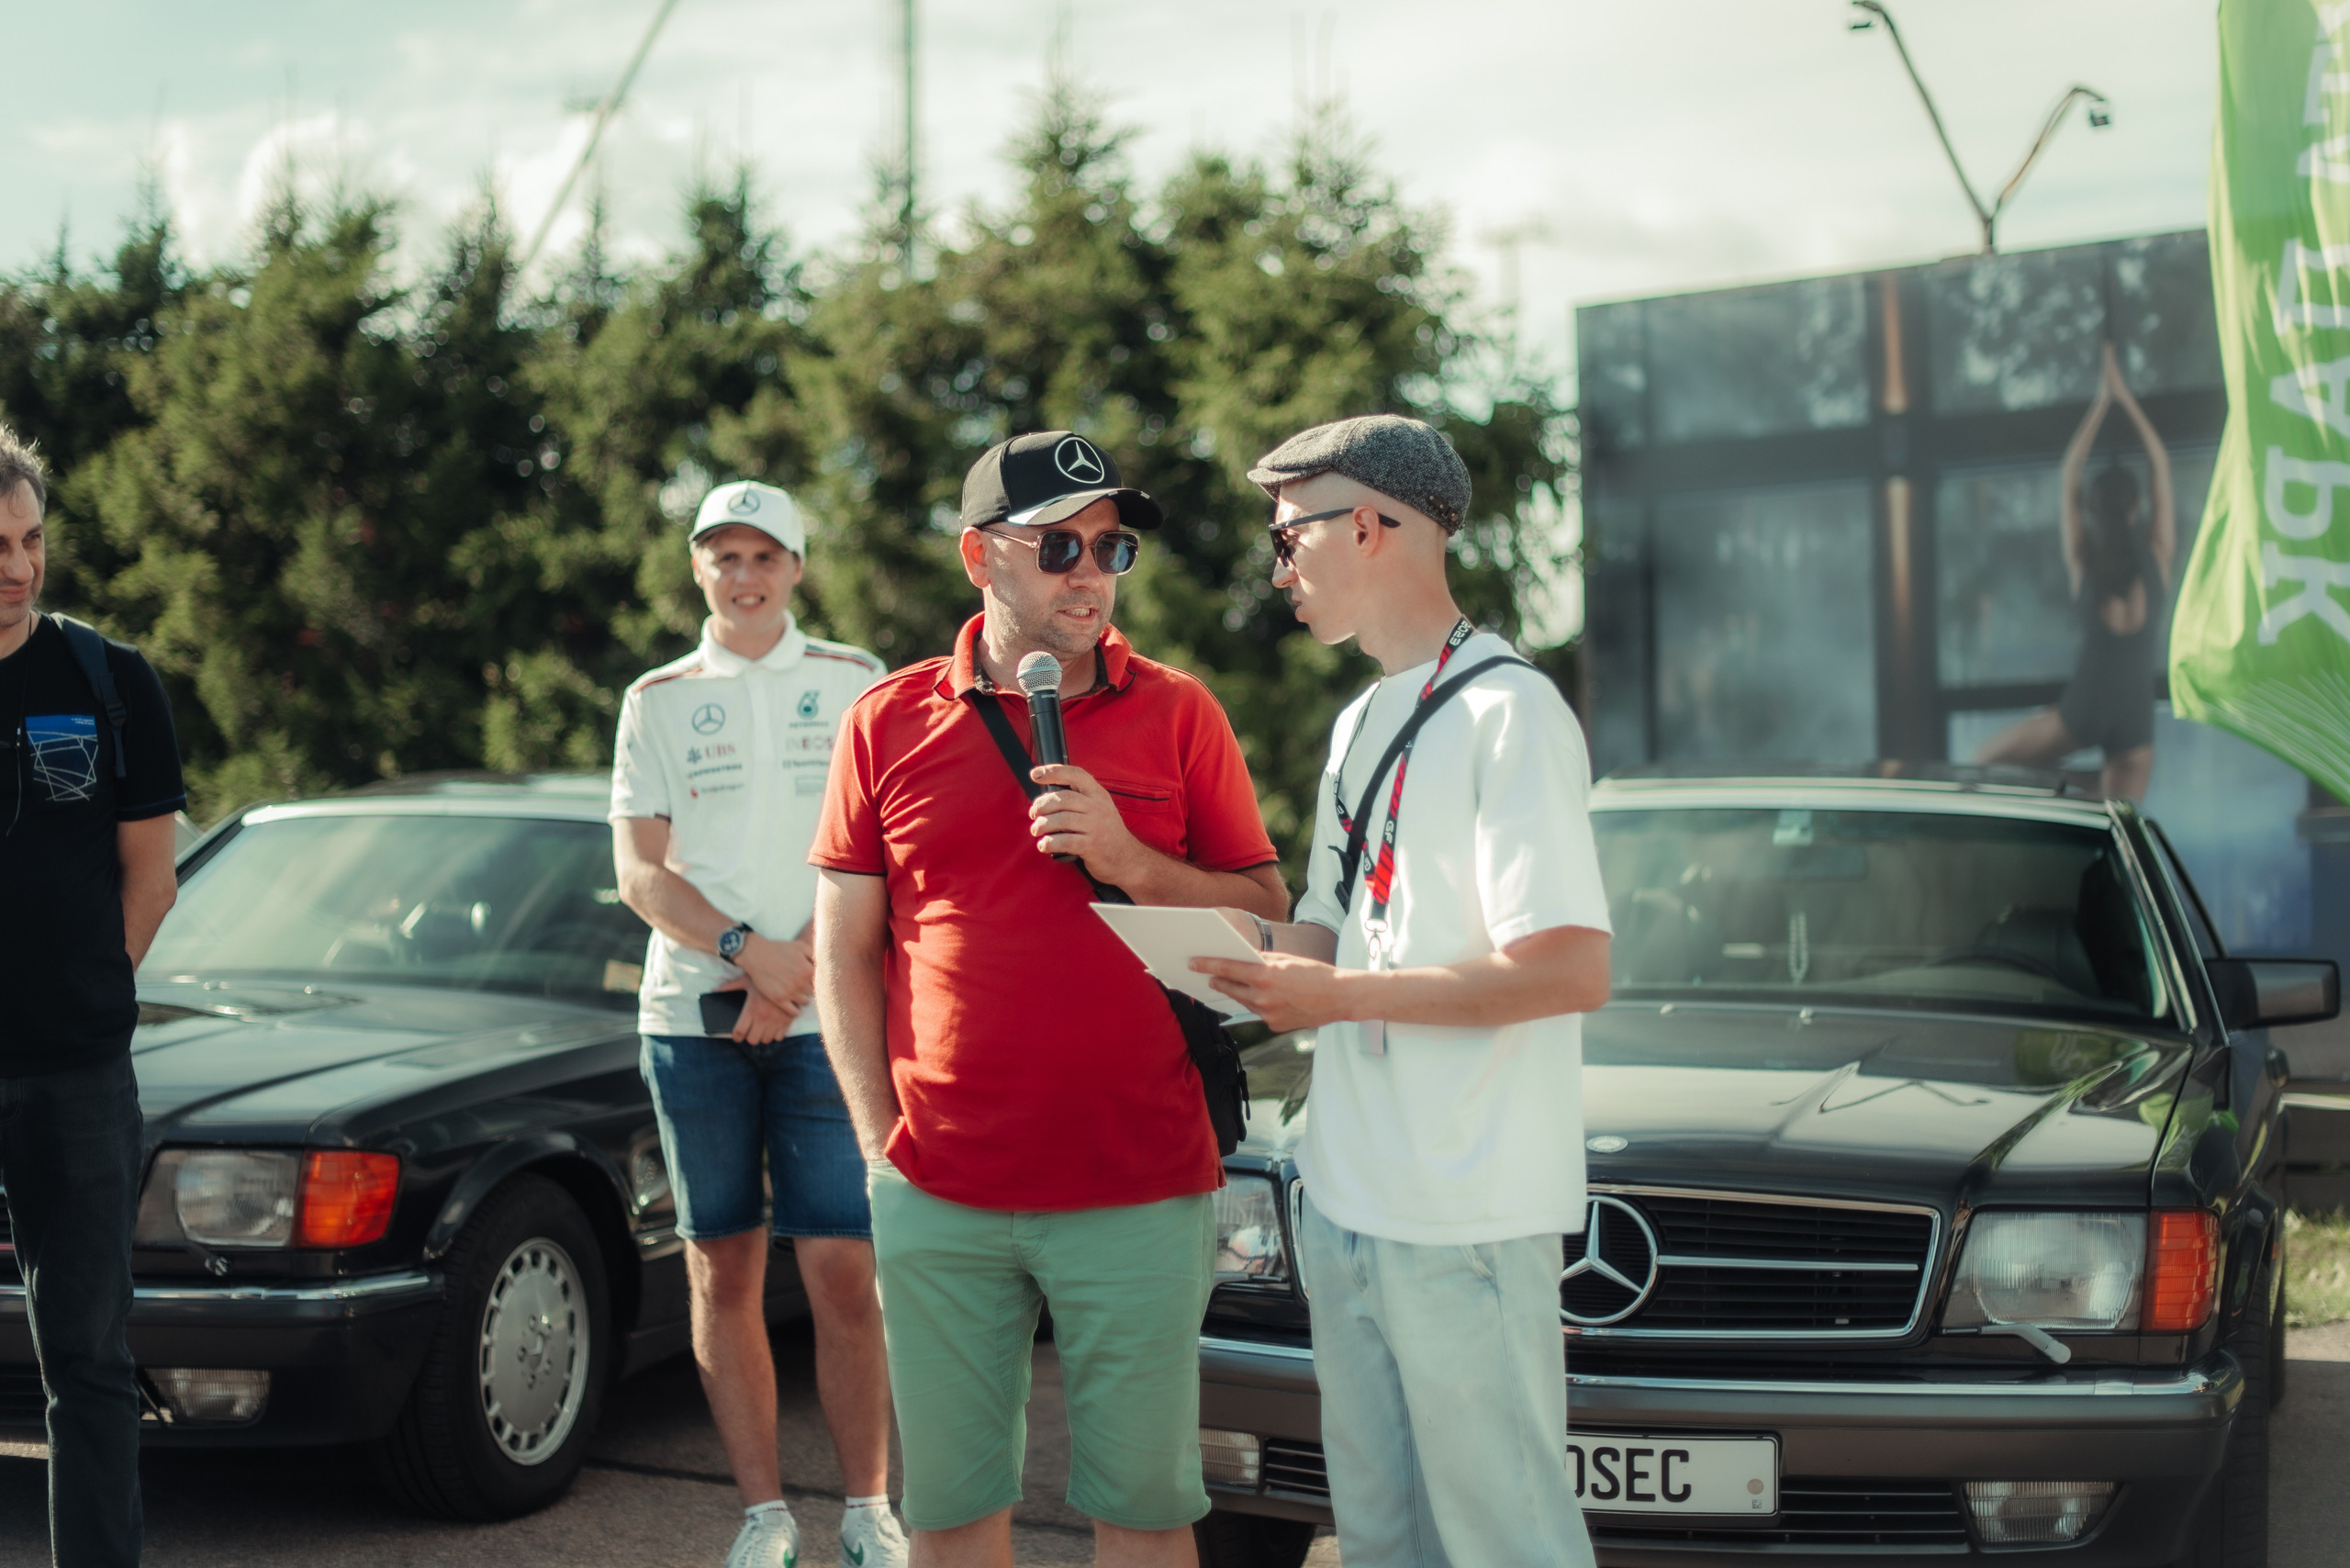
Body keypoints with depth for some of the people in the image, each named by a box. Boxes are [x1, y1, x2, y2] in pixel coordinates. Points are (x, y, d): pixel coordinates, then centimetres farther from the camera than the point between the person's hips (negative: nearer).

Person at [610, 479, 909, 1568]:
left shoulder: (855, 684, 9)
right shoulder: (657, 701, 12)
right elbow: (640, 873, 5)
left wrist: (797, 968, -11)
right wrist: (749, 950, -10)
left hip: (825, 1017, -2)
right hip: (691, 1017, 2)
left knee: (841, 1269, -6)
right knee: (722, 1269, 4)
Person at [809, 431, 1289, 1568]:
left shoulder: (1178, 714, 4)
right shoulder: (890, 721, 6)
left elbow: (1265, 925, 4)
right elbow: (844, 953, 8)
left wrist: (1130, 861, -12)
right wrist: (881, 1143, 1)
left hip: (1141, 1194, -1)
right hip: (939, 1202, 1)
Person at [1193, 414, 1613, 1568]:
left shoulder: (1505, 710, -13)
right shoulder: (1359, 724, 18)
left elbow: (1572, 970, -21)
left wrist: (1336, 995, -17)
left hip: (1466, 1218, -9)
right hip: (1346, 1202, 9)